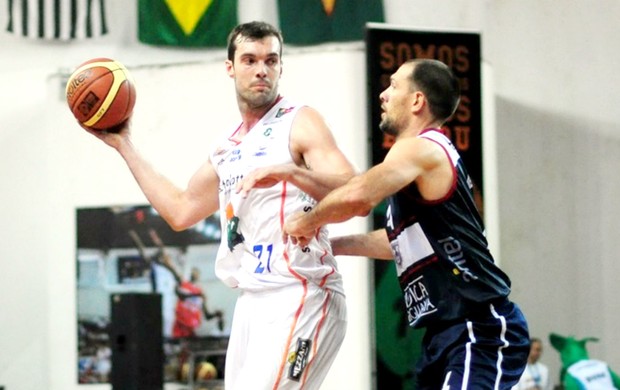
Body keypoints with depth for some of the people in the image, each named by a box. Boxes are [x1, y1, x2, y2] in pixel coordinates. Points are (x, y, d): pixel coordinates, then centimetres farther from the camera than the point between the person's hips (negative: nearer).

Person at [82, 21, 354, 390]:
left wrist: (290, 171, -33)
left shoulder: (300, 122, -4)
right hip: (253, 300, 8)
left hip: (301, 296, -8)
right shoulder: (229, 145, 18)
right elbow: (180, 210, 25)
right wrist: (124, 145, 27)